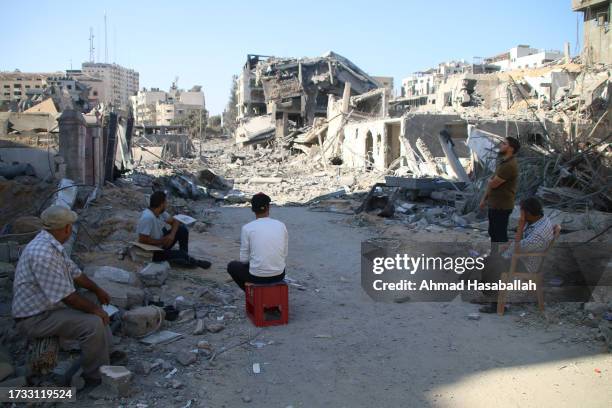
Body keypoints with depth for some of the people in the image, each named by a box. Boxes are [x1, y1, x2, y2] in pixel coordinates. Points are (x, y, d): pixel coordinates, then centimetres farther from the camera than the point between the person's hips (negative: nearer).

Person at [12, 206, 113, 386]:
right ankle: (95, 377, -5)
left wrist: (97, 290, 21)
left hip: (52, 305, 10)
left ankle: (106, 352, 28)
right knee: (93, 324, -22)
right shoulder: (43, 253, -30)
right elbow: (66, 296, -28)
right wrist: (94, 308, -16)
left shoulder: (53, 244, 2)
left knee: (98, 313, 13)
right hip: (36, 318, -10)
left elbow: (74, 272, 17)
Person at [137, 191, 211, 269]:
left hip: (161, 244, 9)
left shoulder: (160, 212, -5)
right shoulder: (148, 217, -30)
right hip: (151, 252, -9)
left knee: (182, 229, -1)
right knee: (182, 255, -22)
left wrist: (172, 234, -14)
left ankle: (184, 257, 6)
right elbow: (142, 240, -32)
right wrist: (162, 241, -20)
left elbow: (175, 221, 6)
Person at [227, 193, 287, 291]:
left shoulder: (247, 228, -9)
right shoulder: (281, 225, 0)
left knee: (232, 266, 27)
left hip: (257, 276, -3)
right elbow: (284, 256, 7)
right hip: (279, 275, 4)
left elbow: (244, 259, -2)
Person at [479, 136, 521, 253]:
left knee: (500, 235, -1)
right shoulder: (503, 161, 12)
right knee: (493, 232, 20)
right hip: (495, 204, 10)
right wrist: (484, 199, 16)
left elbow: (493, 184, -21)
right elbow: (492, 183, 17)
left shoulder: (509, 165, -23)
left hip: (502, 206, -10)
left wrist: (490, 180, 2)